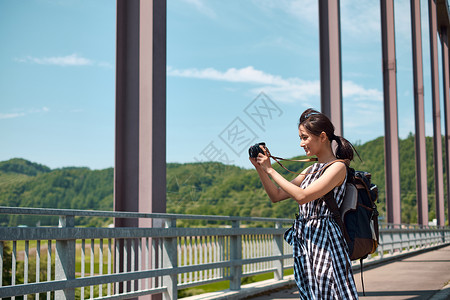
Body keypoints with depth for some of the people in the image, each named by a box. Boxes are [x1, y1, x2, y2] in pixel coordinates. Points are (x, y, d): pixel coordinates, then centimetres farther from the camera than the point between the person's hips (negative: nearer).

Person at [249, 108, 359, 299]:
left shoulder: (338, 167, -9)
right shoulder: (311, 170, 16)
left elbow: (302, 196, -20)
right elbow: (276, 196, 17)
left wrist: (270, 170, -15)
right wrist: (260, 168, 6)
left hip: (324, 241, -8)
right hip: (304, 242, 8)